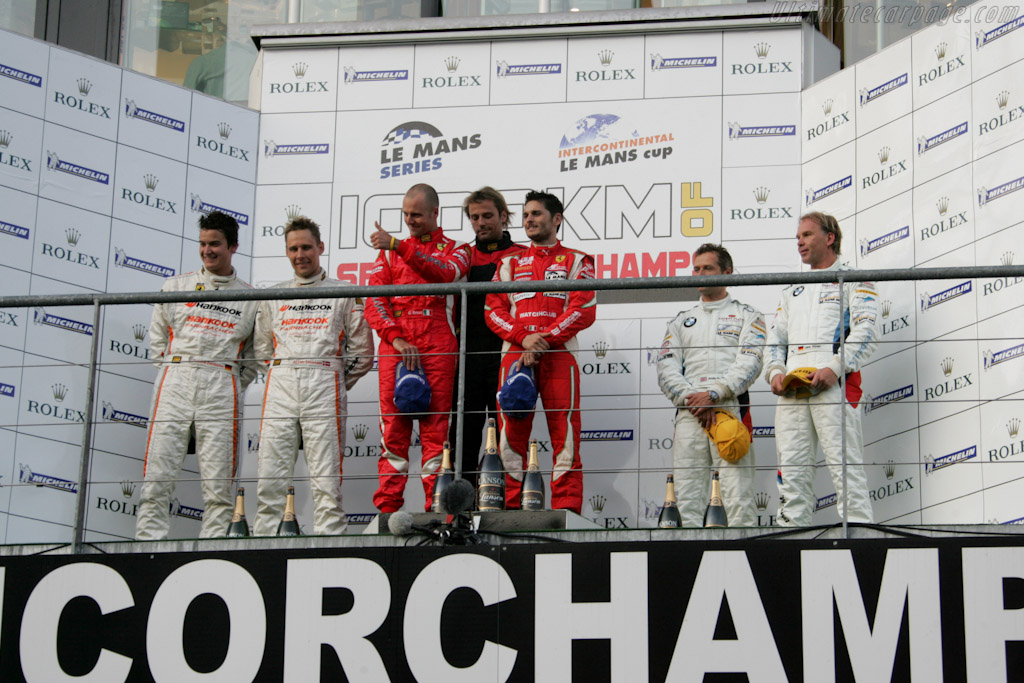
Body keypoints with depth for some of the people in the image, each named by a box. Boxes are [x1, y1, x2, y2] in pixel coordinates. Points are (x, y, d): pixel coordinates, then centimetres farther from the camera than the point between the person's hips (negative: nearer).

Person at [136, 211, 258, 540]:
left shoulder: (250, 298, 11)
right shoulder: (176, 286, 14)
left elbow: (254, 353, 13)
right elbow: (157, 338, 17)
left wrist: (234, 386, 3)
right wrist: (172, 370, 6)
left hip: (222, 387, -1)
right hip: (174, 384, 1)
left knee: (218, 481, -4)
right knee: (157, 475, -6)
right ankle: (149, 539, -5)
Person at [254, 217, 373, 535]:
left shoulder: (343, 294, 11)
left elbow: (362, 352, 9)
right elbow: (262, 347, 23)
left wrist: (335, 386, 8)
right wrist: (282, 376, 12)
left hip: (324, 387, -3)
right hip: (280, 389, 3)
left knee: (326, 480, -8)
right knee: (270, 479, -3)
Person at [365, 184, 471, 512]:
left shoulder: (455, 250, 15)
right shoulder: (390, 253, 20)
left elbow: (444, 273, -10)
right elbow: (374, 300, 8)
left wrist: (399, 247, -19)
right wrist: (396, 338, -8)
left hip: (437, 346, -2)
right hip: (394, 344, 2)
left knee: (435, 426, -7)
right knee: (393, 426, -4)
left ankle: (436, 507, -9)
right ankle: (387, 507, -5)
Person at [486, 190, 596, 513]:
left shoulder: (576, 261, 12)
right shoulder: (511, 263, 21)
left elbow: (584, 310, 0)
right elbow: (494, 309, 11)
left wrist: (544, 339, -11)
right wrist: (523, 337, -8)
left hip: (558, 353, -3)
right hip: (514, 353, 3)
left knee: (564, 430, -9)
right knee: (511, 431, -3)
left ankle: (566, 507, -11)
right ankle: (511, 508, 0)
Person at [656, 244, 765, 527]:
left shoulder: (747, 316, 14)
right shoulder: (681, 322, 25)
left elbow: (750, 363, -1)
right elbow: (666, 368, 12)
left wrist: (713, 394, -13)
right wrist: (691, 398, -6)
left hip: (731, 407, -4)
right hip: (688, 412, 4)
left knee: (738, 495, -13)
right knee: (687, 498, -4)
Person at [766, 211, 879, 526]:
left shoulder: (853, 281, 10)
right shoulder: (792, 292, 30)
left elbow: (865, 331, -3)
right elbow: (776, 338, 25)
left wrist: (835, 369, -17)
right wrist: (776, 372, 3)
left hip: (834, 384, -6)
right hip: (791, 390, 6)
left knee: (845, 464, -13)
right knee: (791, 470, 0)